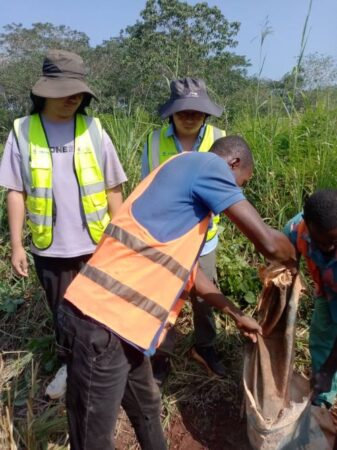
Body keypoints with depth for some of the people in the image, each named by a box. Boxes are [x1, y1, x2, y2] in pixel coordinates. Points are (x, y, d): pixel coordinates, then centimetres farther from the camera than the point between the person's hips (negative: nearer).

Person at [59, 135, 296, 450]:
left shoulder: (187, 182, 21)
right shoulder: (207, 165, -8)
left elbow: (188, 267, 28)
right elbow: (268, 242, -12)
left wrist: (237, 315, 34)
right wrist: (291, 262, 13)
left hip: (118, 319, 10)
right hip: (101, 323, -10)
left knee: (146, 406, 29)